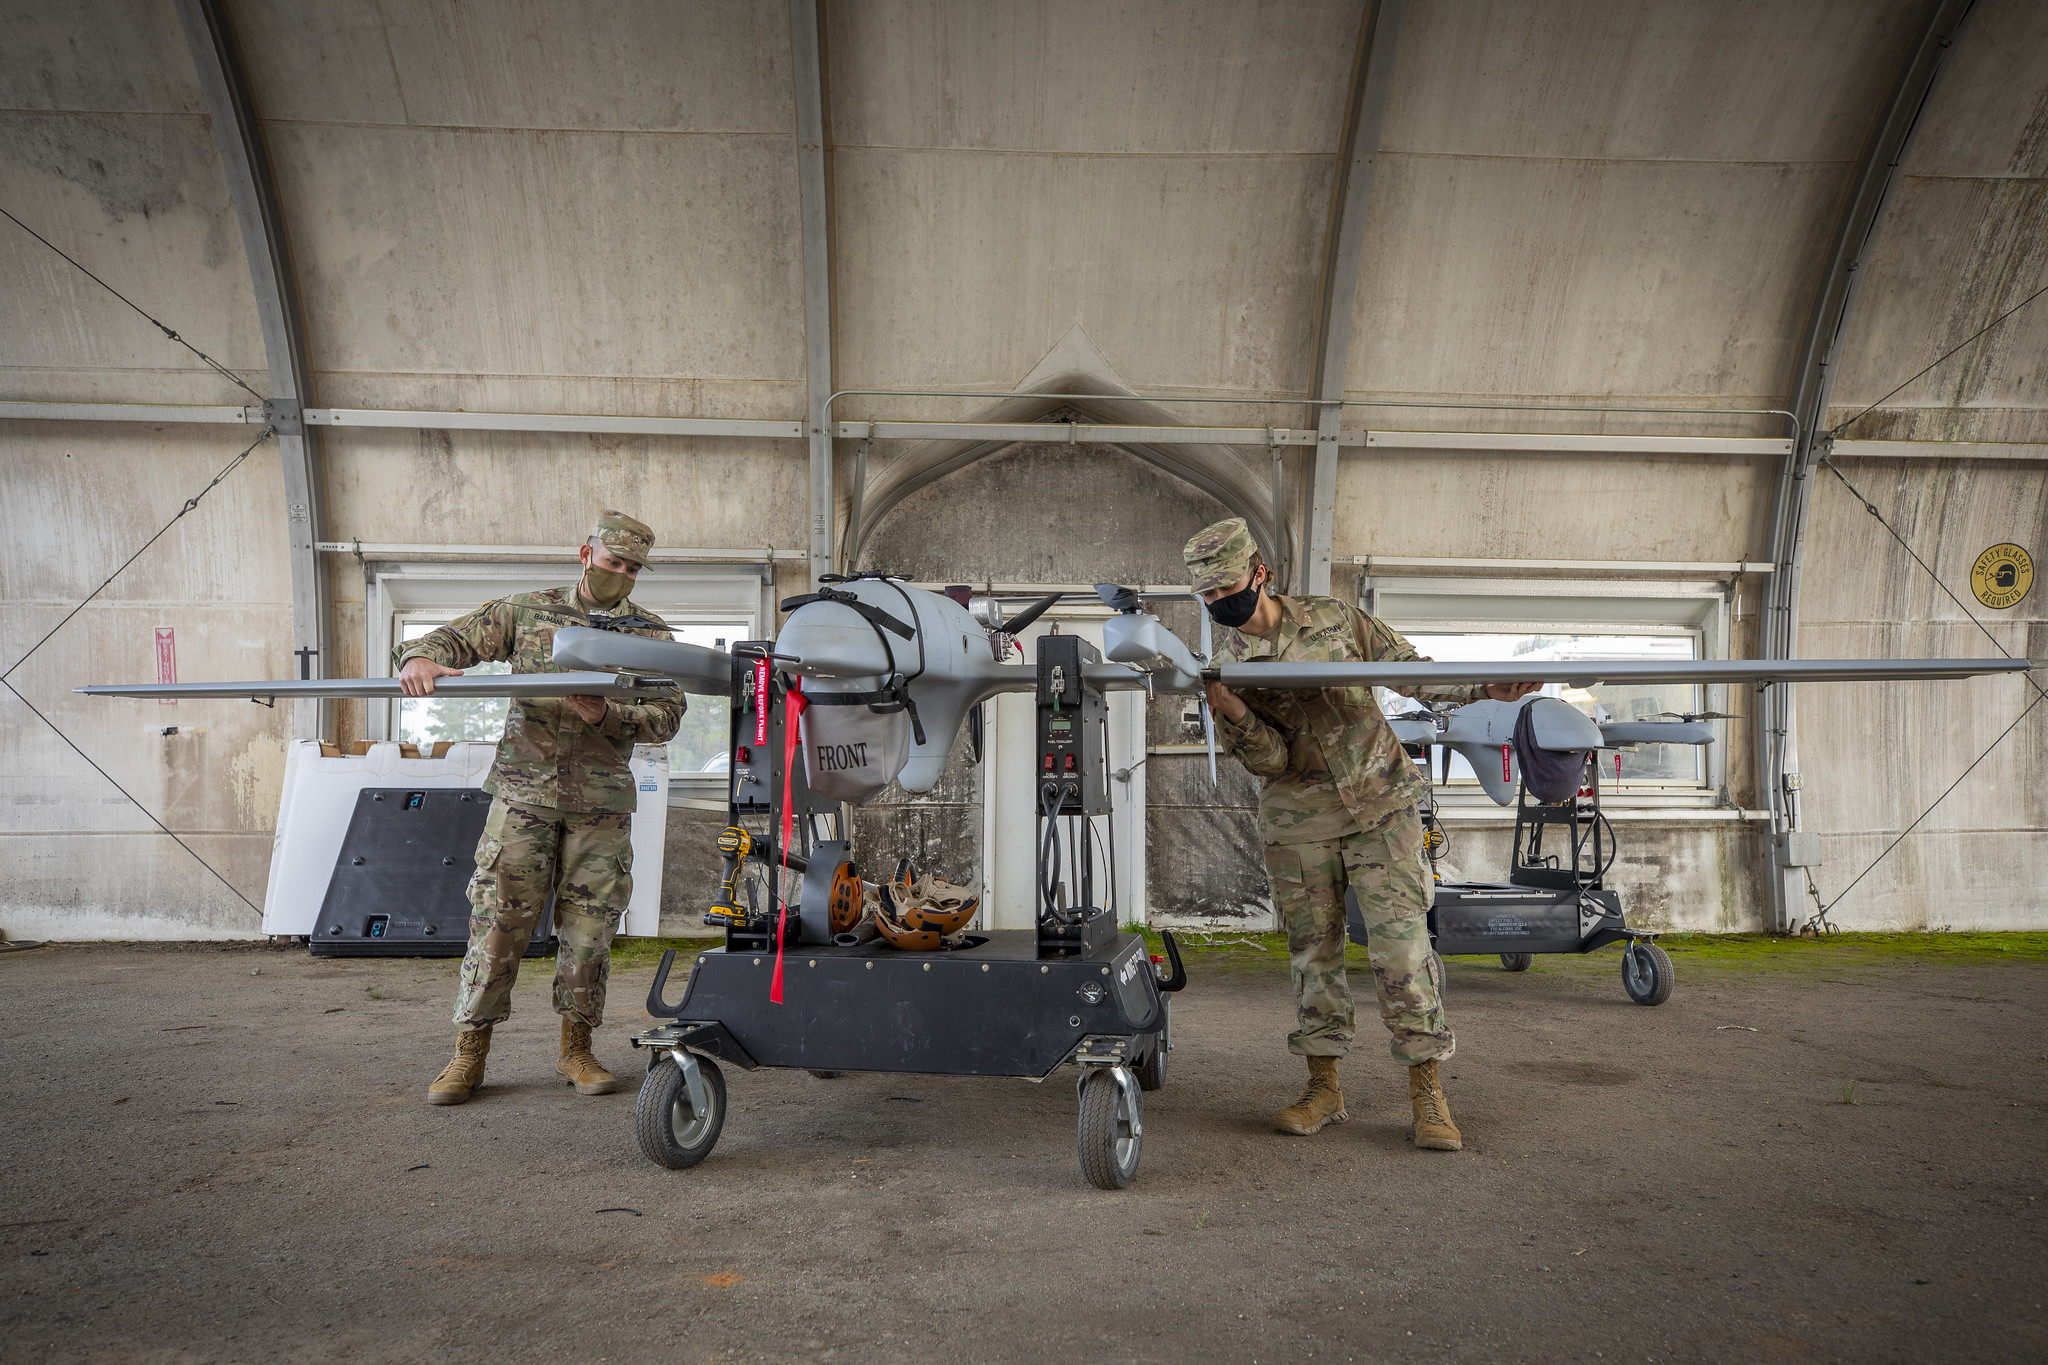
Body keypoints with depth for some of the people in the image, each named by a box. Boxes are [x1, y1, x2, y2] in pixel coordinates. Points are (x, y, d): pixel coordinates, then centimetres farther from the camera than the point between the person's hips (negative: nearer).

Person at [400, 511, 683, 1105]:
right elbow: (456, 637, 7)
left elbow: (665, 718, 0)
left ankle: (576, 1049, 19)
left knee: (589, 929, 4)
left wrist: (605, 715, -17)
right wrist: (421, 657, -16)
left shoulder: (651, 636, 7)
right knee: (497, 921, -1)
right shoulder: (527, 611, 9)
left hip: (600, 805, 1)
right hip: (523, 793, 0)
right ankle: (469, 1054, 10)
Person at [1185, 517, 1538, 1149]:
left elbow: (1410, 671, 6)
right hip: (1298, 826, 1)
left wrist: (1484, 688, -9)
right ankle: (1324, 1088, 19)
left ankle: (1428, 1095, 2)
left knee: (1401, 946, -6)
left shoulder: (1333, 618, 0)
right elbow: (1270, 760, -10)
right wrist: (1232, 715, -29)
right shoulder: (1224, 666, -1)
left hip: (1380, 807, -1)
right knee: (1313, 953, 6)